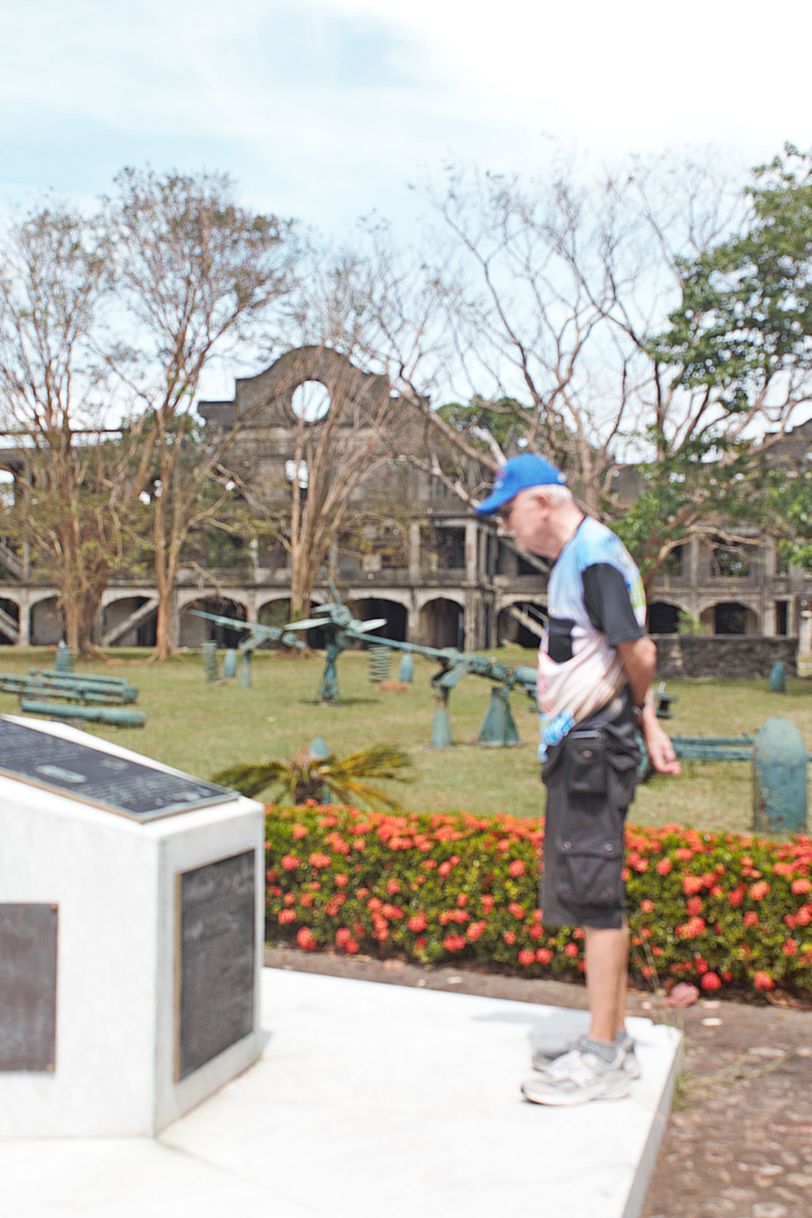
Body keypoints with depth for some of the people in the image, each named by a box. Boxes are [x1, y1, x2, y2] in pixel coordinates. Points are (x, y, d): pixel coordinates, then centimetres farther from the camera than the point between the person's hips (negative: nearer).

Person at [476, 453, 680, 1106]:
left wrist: (634, 709, -1)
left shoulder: (594, 556, -15)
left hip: (594, 746, -11)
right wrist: (647, 721, 9)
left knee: (595, 894, -6)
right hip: (578, 748, 11)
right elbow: (629, 657, 16)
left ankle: (603, 1057, 2)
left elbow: (638, 651, -20)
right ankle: (614, 1041, 25)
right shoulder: (578, 557, 16)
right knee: (592, 895, 15)